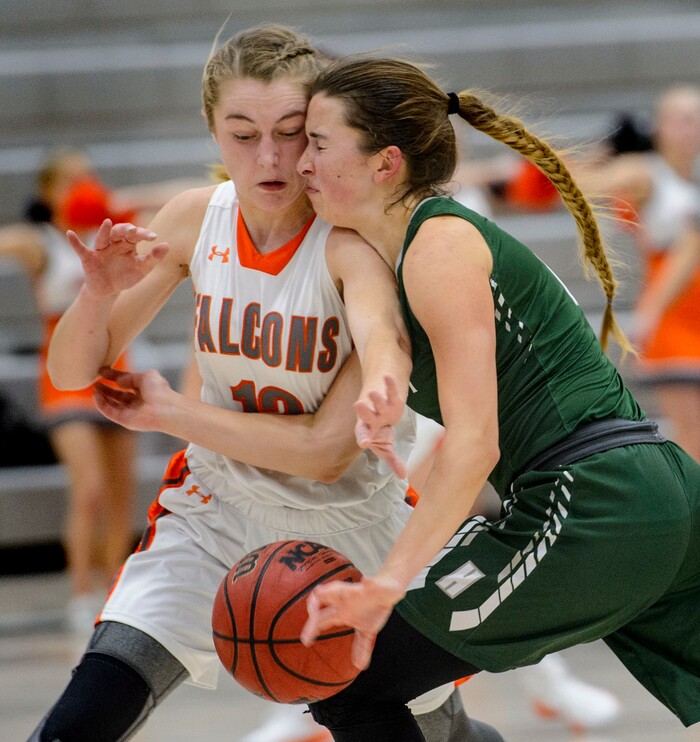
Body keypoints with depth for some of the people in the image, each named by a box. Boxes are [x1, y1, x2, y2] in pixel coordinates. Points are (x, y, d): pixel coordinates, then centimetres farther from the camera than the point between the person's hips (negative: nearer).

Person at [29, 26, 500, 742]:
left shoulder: (359, 242, -24)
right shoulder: (197, 219, -10)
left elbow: (327, 451, -29)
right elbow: (72, 372, -4)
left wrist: (169, 412, -26)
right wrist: (99, 293, -25)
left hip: (359, 526, -2)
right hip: (219, 513, 2)